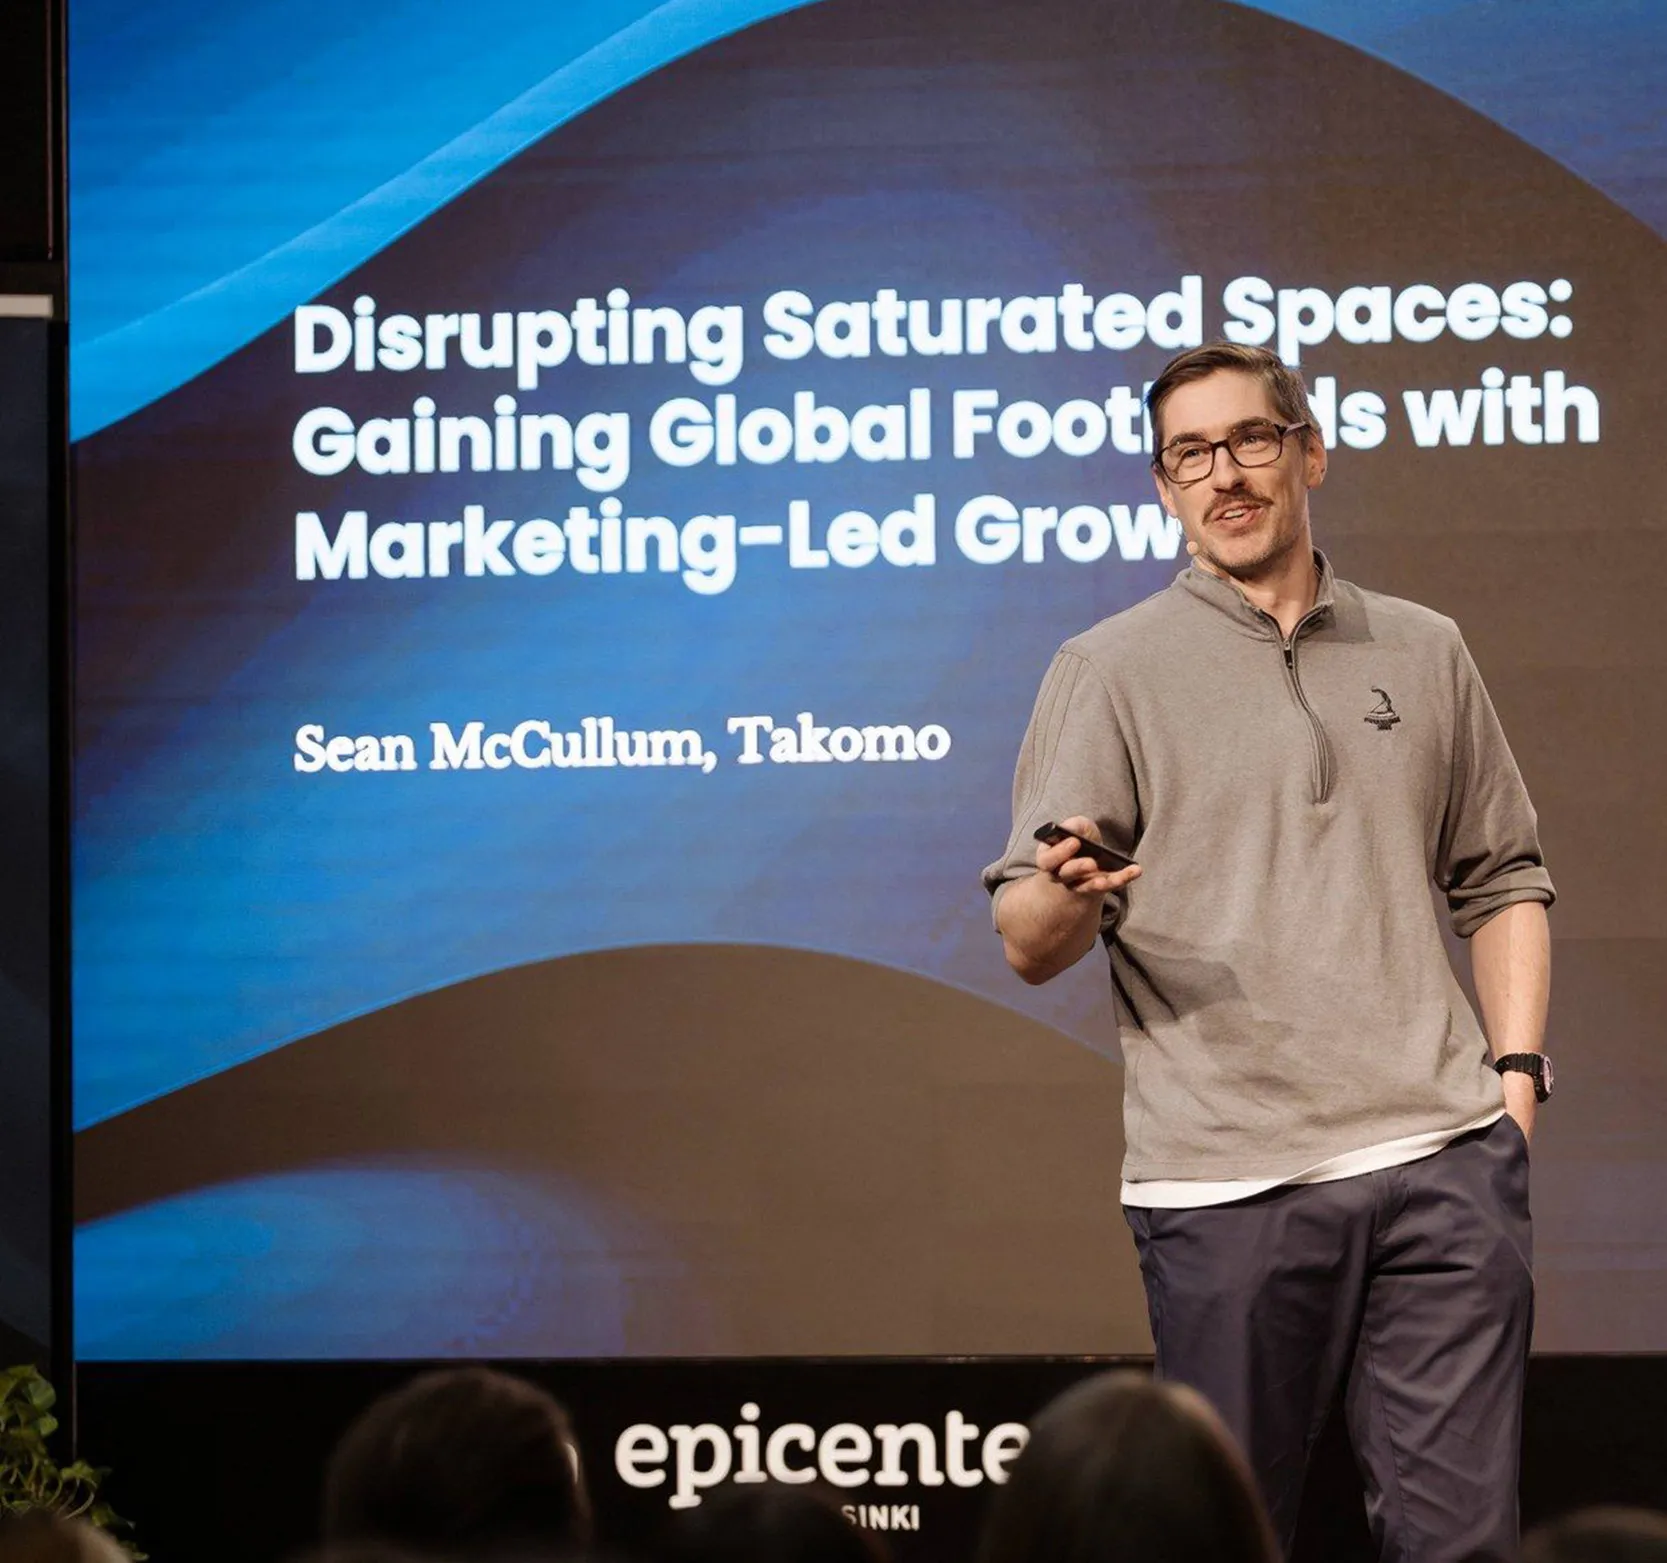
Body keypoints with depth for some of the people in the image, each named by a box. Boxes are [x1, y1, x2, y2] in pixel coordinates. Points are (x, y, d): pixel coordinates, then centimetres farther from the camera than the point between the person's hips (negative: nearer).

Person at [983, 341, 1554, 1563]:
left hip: (1444, 1156, 2)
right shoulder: (1111, 671, 5)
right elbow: (1028, 948, 0)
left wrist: (1516, 1071, 8)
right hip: (1227, 1177, -2)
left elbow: (1503, 881, 22)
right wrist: (1067, 897, -24)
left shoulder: (1423, 653, 16)